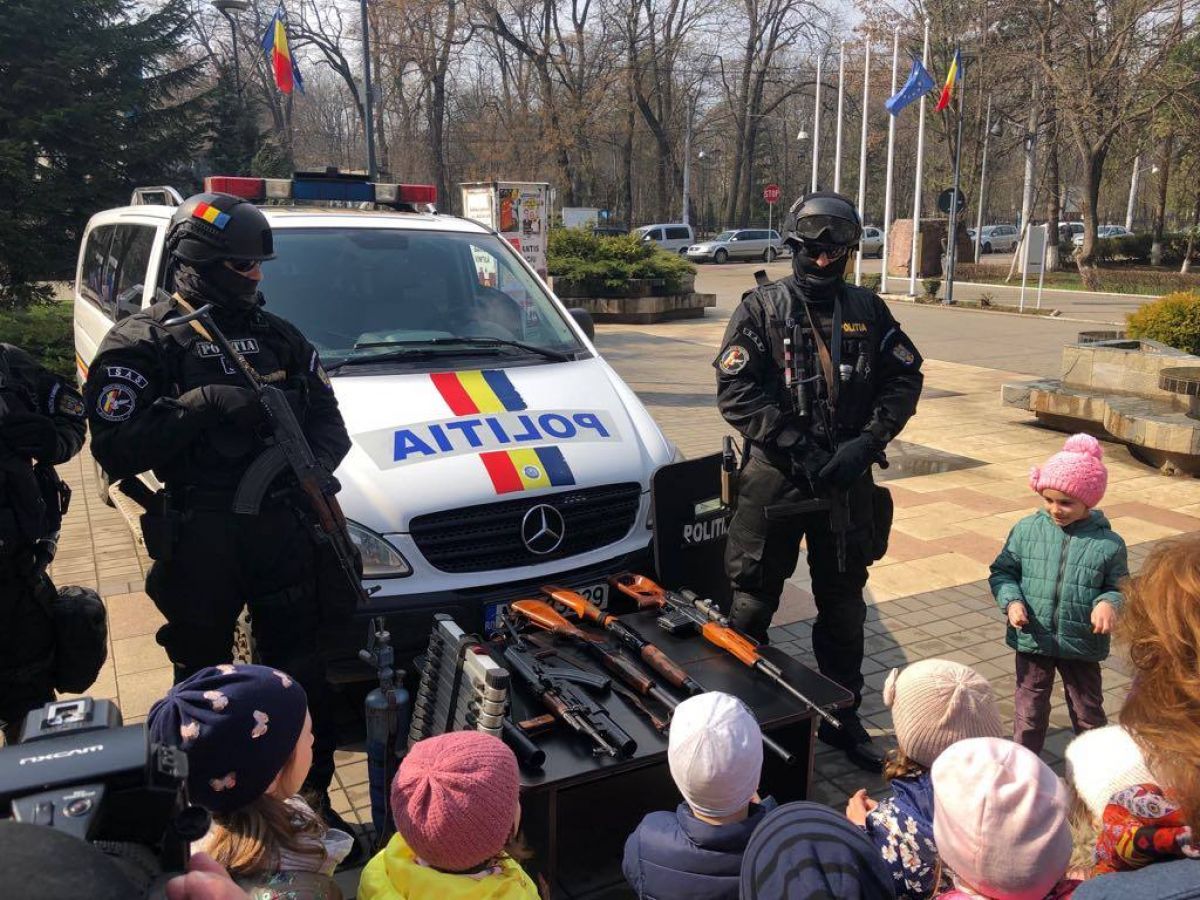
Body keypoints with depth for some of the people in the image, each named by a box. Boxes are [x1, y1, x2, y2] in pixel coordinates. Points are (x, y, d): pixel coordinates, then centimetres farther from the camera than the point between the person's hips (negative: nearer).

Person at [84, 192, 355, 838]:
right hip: (199, 537, -4)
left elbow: (328, 418, 12)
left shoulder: (278, 336, 10)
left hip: (285, 526, 4)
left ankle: (313, 796, 28)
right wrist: (201, 405, -24)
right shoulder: (142, 343, -5)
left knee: (300, 670, 12)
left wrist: (315, 462, -10)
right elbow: (115, 449, -14)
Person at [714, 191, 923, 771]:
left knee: (844, 600, 15)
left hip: (847, 479, 4)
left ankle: (842, 715, 31)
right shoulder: (762, 309, -3)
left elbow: (905, 380, 8)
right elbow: (735, 391, -11)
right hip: (774, 478, -3)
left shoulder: (867, 312, 7)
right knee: (753, 598, 5)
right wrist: (795, 447, -18)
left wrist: (866, 443, -7)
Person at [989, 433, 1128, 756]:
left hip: (1082, 645, 0)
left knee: (1088, 712, 18)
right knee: (1029, 711, 15)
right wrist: (1012, 601, -16)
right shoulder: (1026, 530, -7)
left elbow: (1118, 586, 2)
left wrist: (1109, 603, -20)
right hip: (1032, 641, 1)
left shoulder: (1108, 543, -9)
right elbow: (1002, 571, 1)